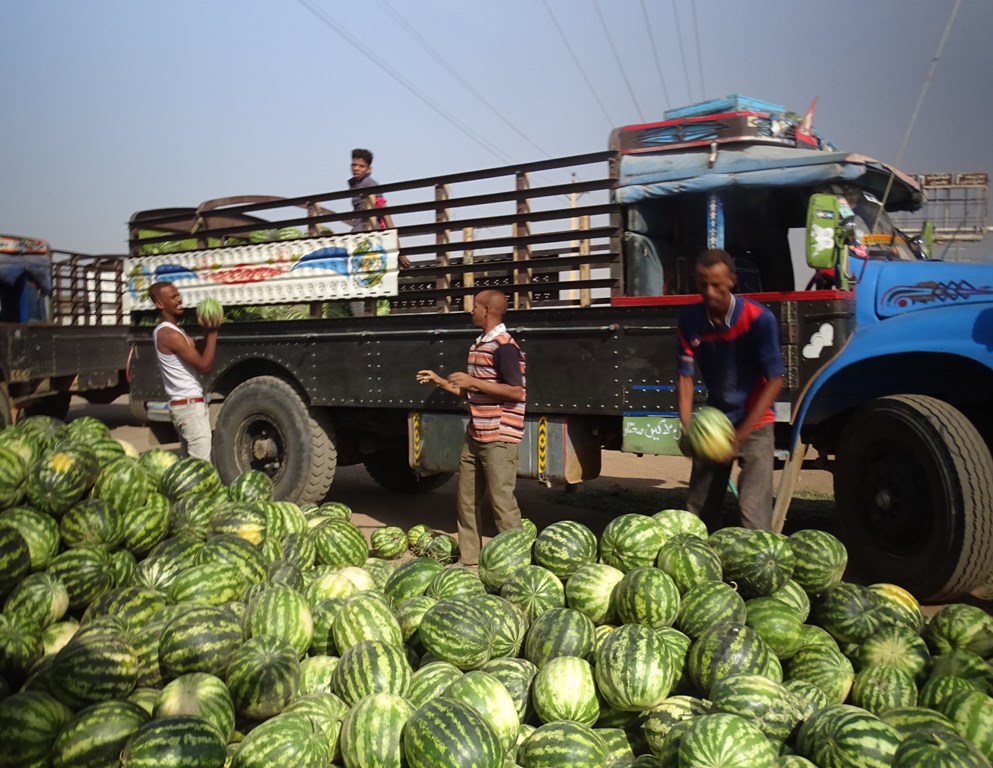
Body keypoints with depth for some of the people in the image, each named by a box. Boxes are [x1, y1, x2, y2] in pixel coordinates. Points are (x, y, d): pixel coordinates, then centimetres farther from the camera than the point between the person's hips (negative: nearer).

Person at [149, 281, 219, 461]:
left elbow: (197, 357, 15)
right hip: (190, 405, -10)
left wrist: (207, 333, 2)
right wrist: (212, 333, -12)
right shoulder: (170, 334, -17)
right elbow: (205, 366, -19)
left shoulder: (166, 331, 15)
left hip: (183, 404, 10)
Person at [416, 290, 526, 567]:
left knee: (502, 501, -6)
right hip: (475, 436, 10)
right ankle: (468, 559, 23)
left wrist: (472, 381, -19)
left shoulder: (504, 347, -14)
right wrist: (440, 381, 17)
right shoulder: (478, 345, 15)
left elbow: (516, 391, -22)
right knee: (467, 500, 13)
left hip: (499, 437, -10)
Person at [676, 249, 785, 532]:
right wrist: (687, 429, -17)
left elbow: (775, 380, -16)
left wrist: (741, 435, -20)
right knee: (698, 510, 10)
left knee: (753, 514, -13)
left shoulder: (759, 319, -18)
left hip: (754, 425, -4)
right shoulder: (690, 320, -7)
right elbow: (685, 376, -5)